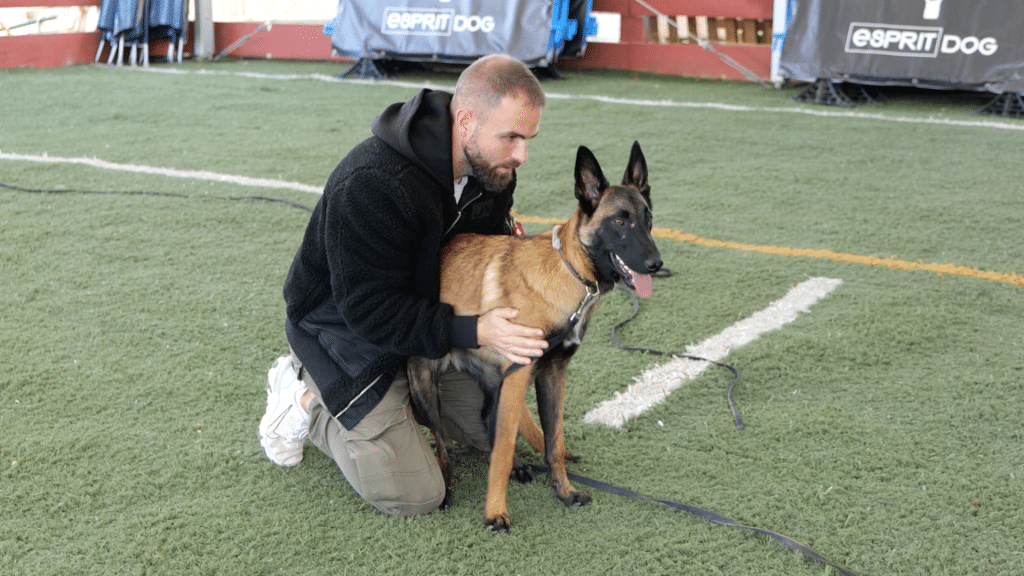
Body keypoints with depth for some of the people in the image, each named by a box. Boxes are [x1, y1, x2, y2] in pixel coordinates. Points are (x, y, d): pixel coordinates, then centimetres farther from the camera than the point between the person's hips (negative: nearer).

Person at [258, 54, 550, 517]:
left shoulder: (490, 166, -11)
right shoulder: (370, 184, -35)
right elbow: (370, 312, -32)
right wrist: (474, 331, -38)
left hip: (428, 315, 8)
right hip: (346, 329, -7)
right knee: (414, 496, -12)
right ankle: (308, 397, 7)